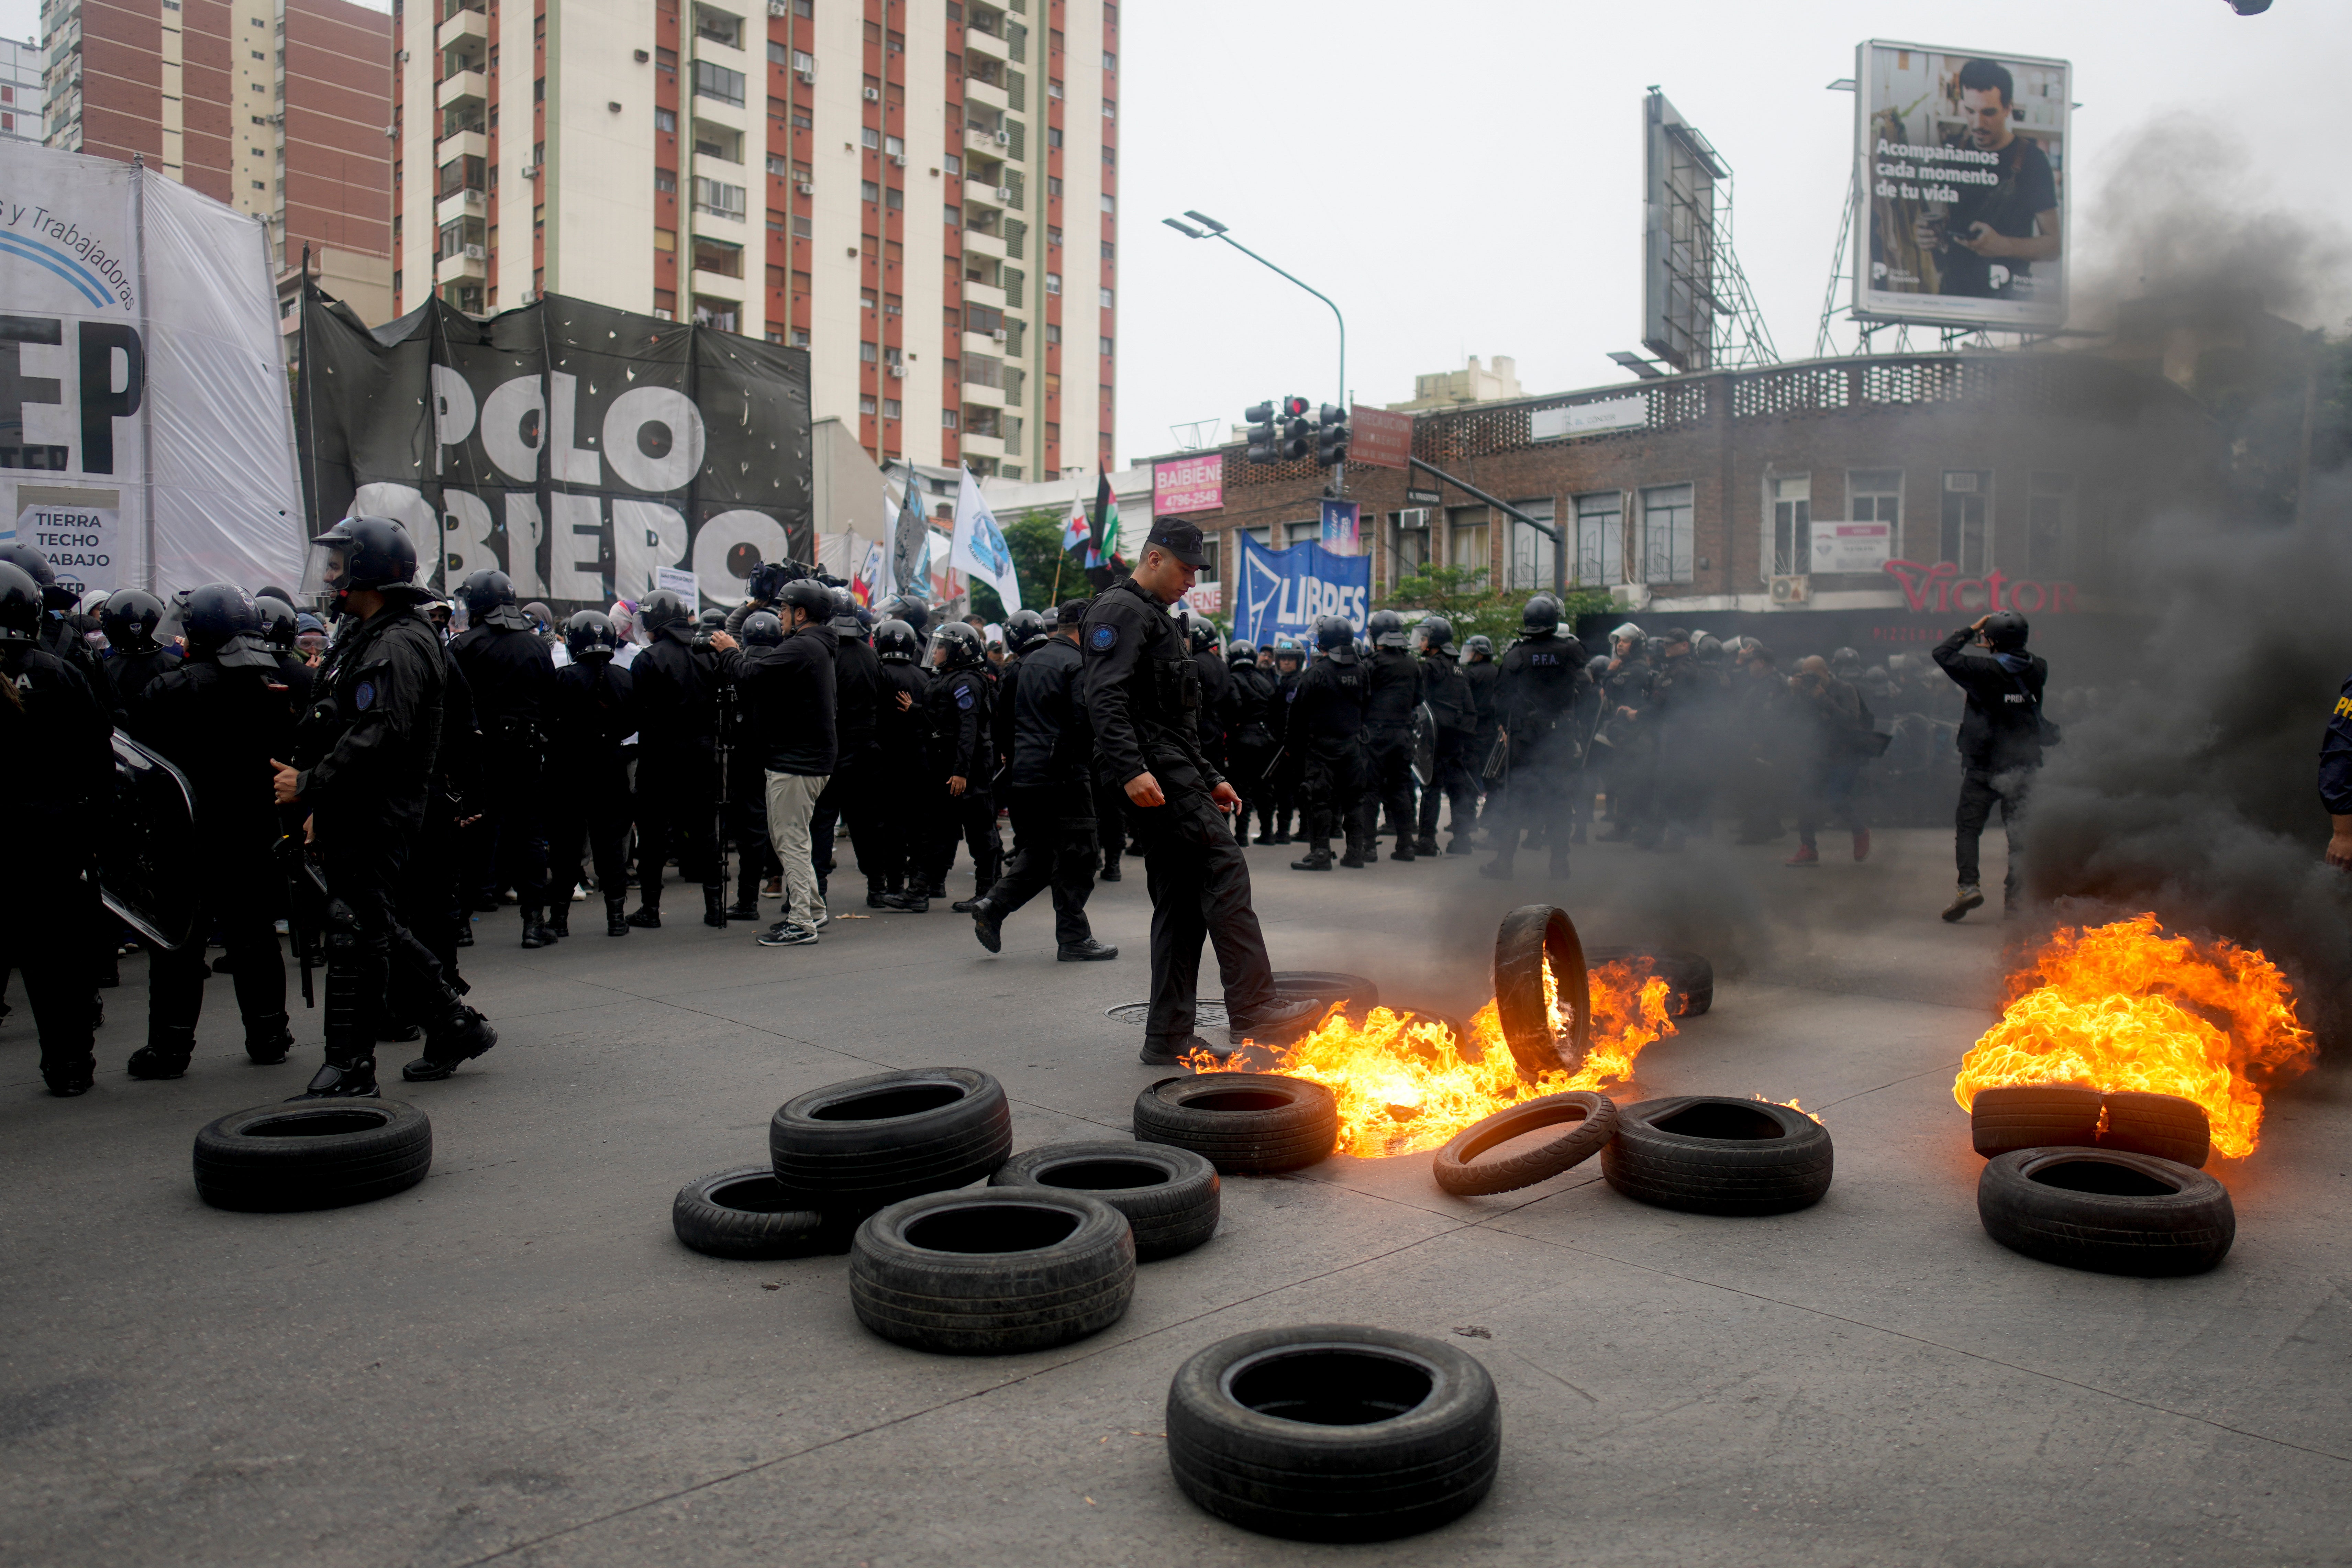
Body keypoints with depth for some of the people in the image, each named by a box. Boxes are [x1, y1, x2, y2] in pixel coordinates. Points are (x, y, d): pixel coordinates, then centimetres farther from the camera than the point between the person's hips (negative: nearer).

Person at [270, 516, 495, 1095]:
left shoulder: (400, 644, -15)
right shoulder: (367, 637, 19)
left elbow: (379, 737, -23)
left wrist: (309, 784, -18)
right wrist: (322, 806, 19)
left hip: (378, 811, -10)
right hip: (354, 810, 10)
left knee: (355, 928, -6)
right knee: (377, 929, 14)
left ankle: (349, 1067, 1)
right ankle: (455, 1027, 22)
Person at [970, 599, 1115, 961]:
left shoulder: (1027, 663, 15)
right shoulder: (1078, 663, -10)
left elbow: (1006, 717, 19)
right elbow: (1086, 723, -17)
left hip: (1021, 776, 8)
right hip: (1062, 777, -7)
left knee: (1036, 851, 18)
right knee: (1074, 857, 2)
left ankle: (993, 905, 2)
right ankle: (1074, 938, 6)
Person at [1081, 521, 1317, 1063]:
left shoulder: (1155, 618, 29)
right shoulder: (1121, 611, -5)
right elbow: (1105, 698, -19)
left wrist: (1209, 780, 26)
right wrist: (1132, 770, -30)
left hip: (1174, 772, 11)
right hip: (1153, 773, -11)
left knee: (1182, 901, 8)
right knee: (1225, 870, -16)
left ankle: (1170, 1038, 11)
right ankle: (1252, 1010, -17)